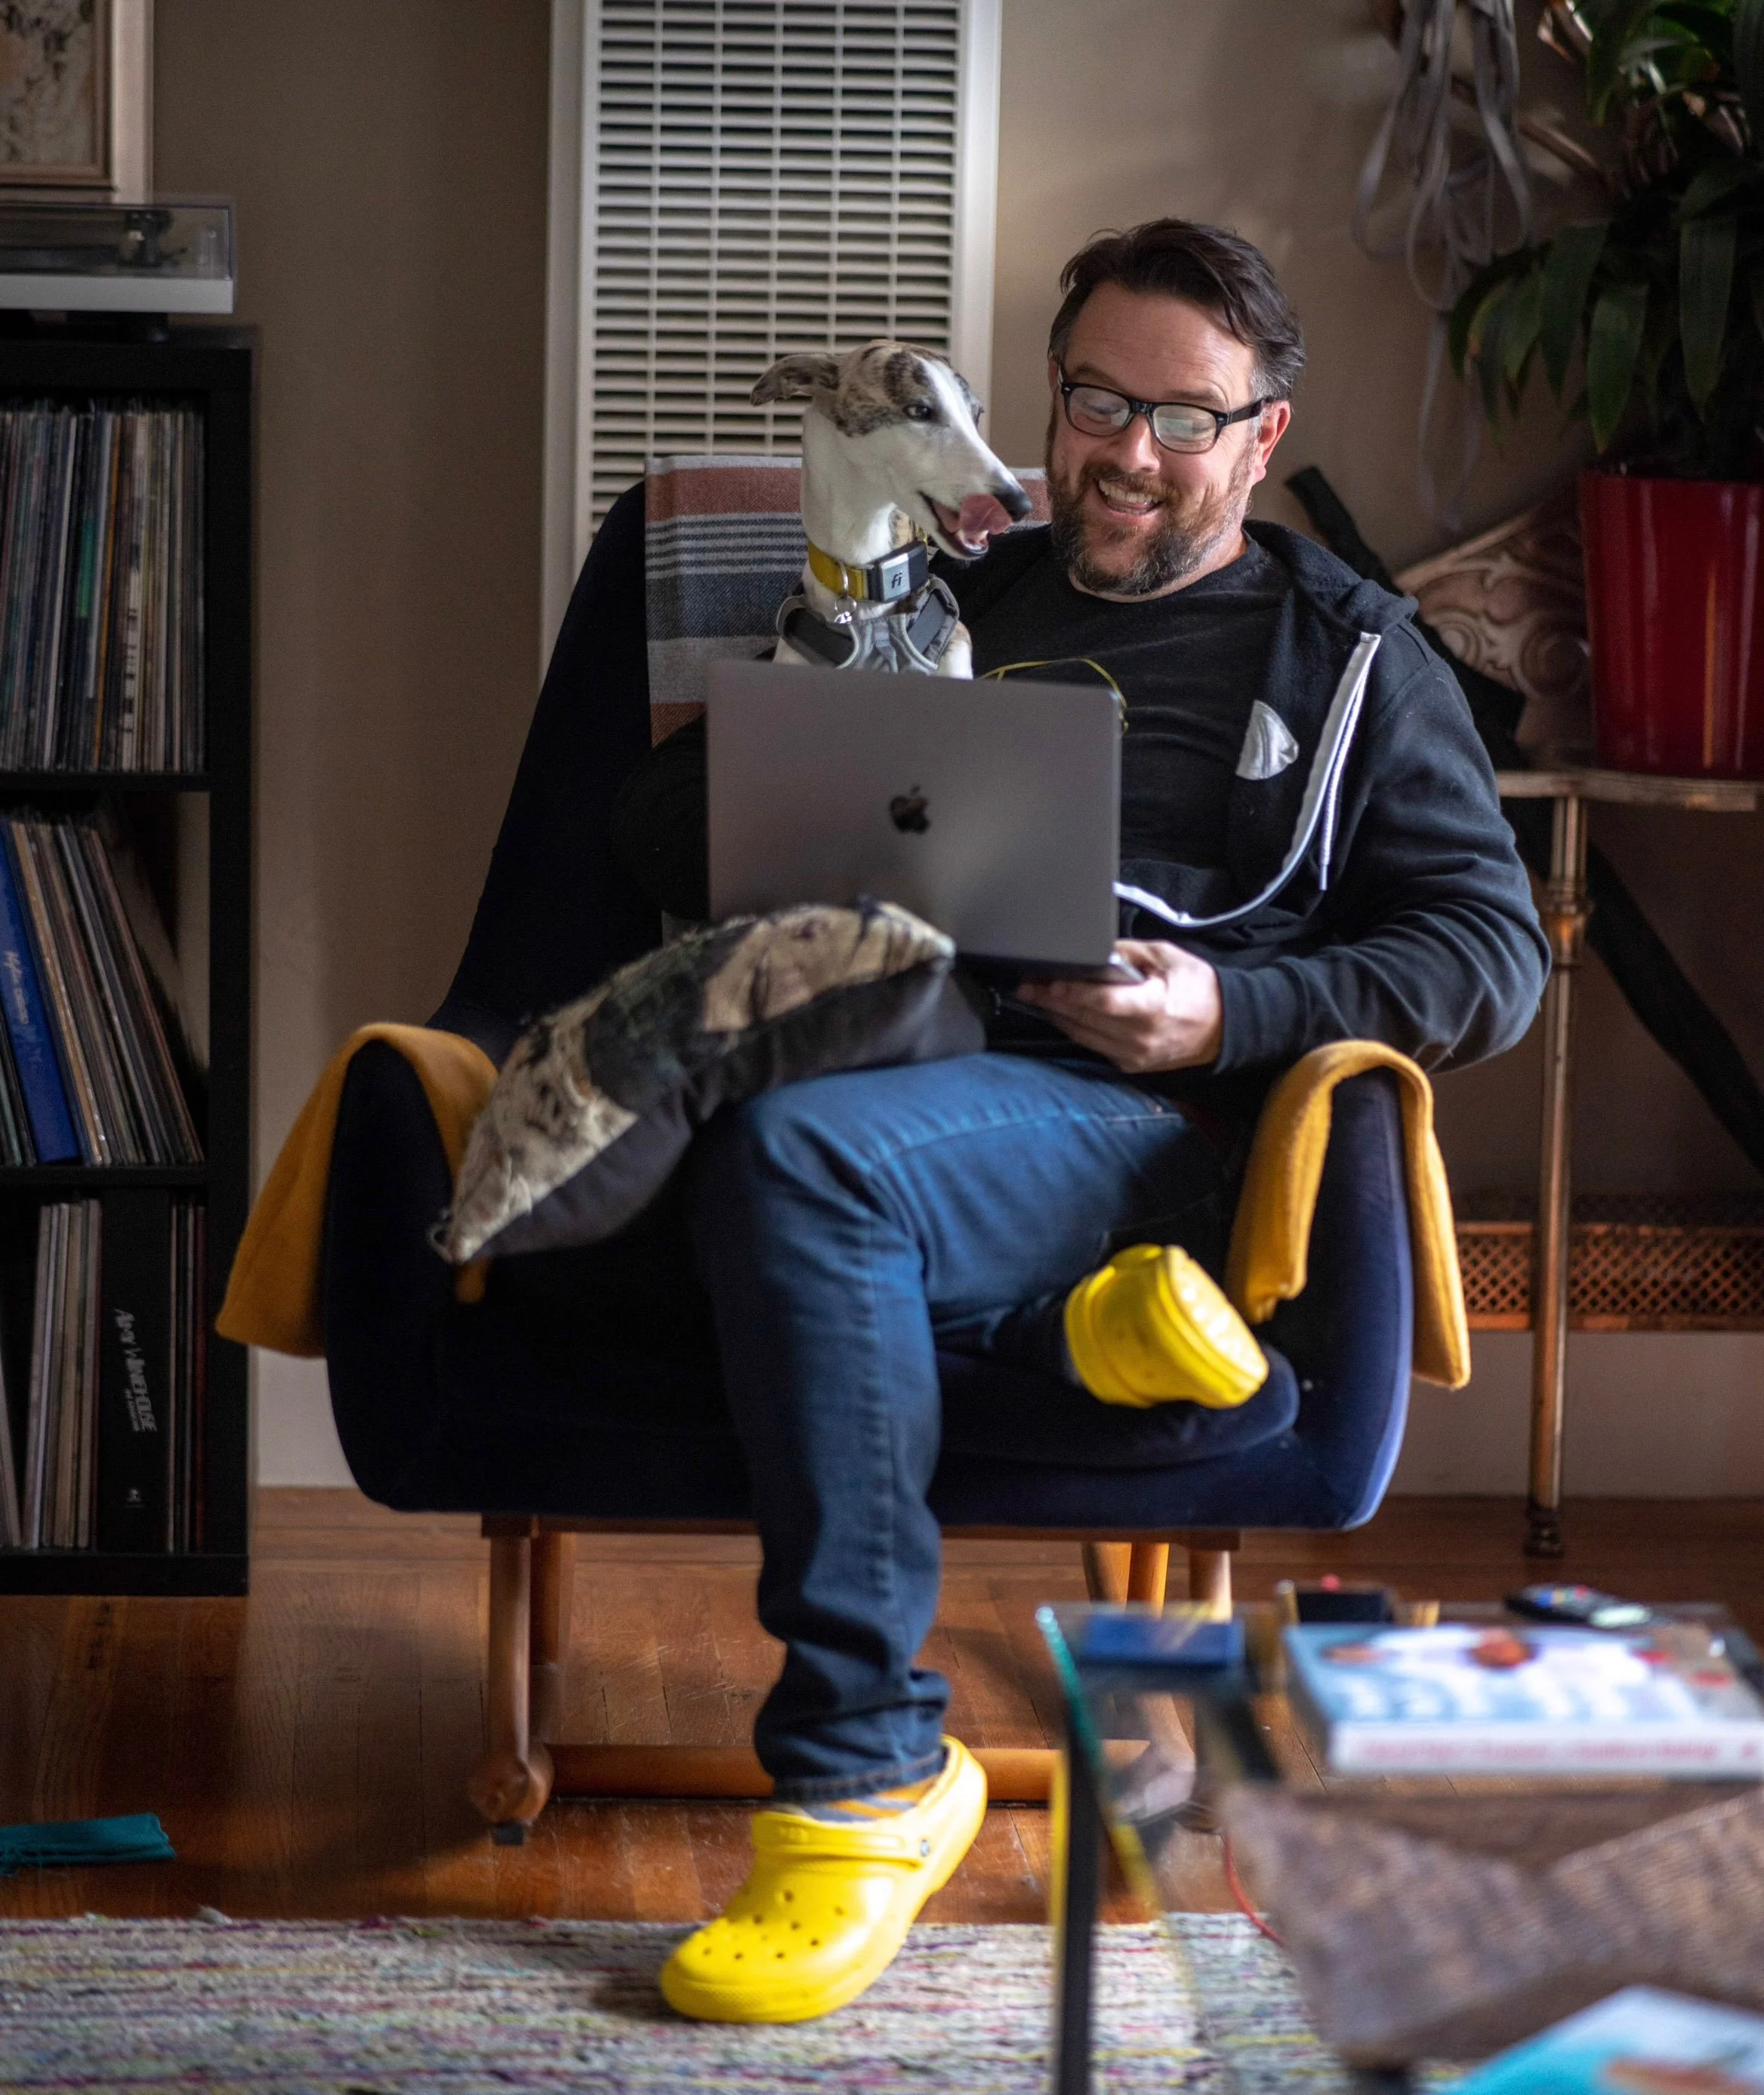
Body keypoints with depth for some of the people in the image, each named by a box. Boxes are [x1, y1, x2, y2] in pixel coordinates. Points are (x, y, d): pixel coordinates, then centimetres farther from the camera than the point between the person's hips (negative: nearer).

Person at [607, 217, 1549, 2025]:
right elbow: (663, 815, 29)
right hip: (886, 1070, 3)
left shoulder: (1347, 659, 21)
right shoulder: (950, 613, 31)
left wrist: (1228, 1015, -6)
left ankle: (864, 1774, -33)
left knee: (799, 1152, -36)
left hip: (1137, 1120, -3)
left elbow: (1493, 951, 11)